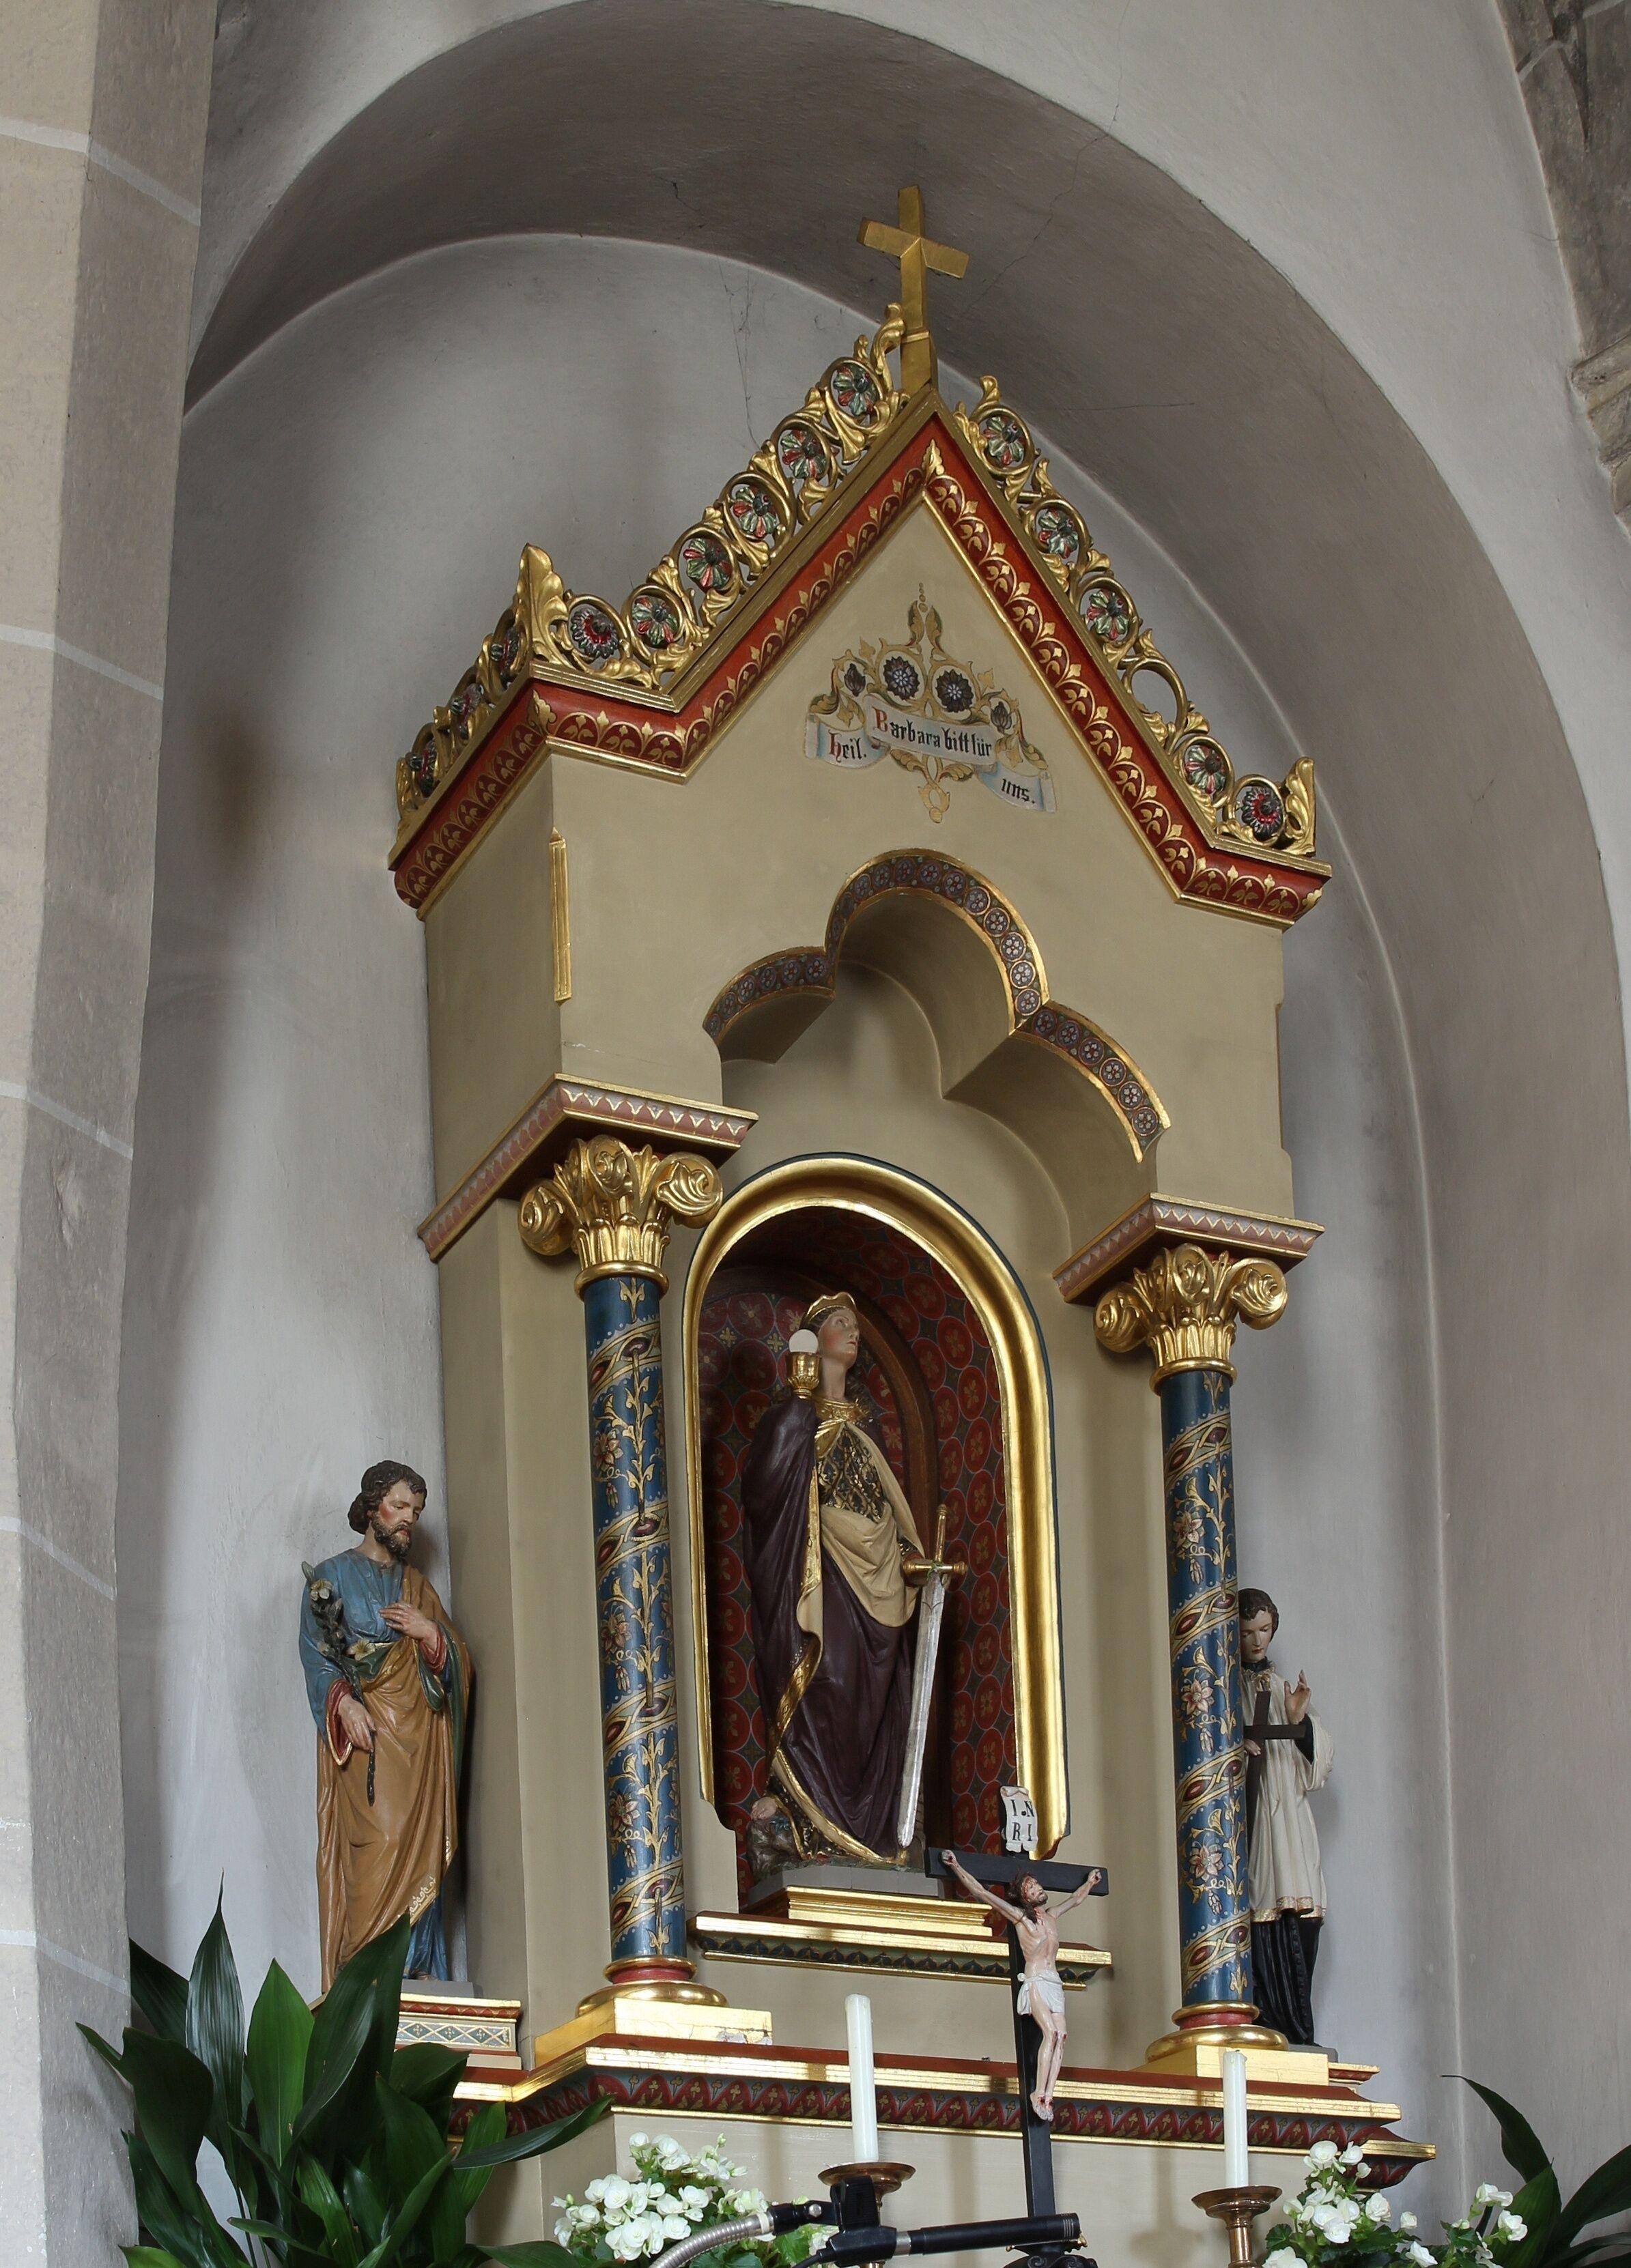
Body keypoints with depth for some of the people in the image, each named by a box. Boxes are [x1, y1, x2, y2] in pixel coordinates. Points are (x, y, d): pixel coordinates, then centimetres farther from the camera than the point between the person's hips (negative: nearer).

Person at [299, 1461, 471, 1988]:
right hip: (365, 1731, -4)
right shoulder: (332, 1577, 10)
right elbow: (315, 1654, -1)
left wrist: (431, 1633, -3)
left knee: (420, 1847, -7)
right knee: (376, 1844, -18)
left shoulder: (417, 1587, 23)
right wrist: (343, 1703, -18)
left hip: (420, 1740, 4)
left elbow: (460, 1661, 18)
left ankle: (417, 1977, -10)